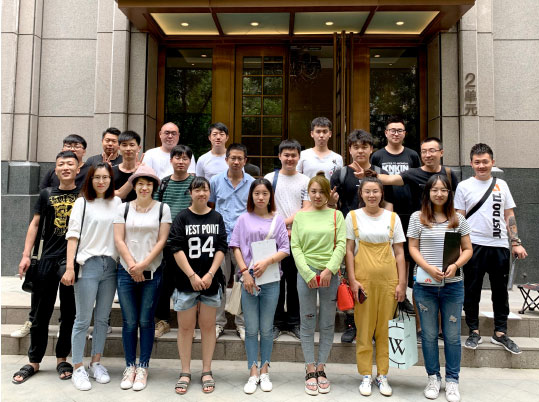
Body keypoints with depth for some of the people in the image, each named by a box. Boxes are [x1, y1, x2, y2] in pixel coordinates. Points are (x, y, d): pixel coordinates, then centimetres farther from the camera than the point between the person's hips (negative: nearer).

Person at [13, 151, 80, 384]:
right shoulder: (47, 194, 7)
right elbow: (35, 224, 7)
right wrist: (26, 255, 2)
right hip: (48, 260, 2)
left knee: (69, 314, 8)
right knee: (40, 313, 8)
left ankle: (62, 359, 23)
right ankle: (34, 362, 22)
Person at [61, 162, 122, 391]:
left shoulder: (117, 203, 10)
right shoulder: (82, 202, 1)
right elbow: (73, 235, -4)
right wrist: (69, 267, -12)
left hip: (110, 266, 3)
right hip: (88, 266, -3)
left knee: (103, 318, 11)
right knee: (83, 320, 0)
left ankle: (96, 364, 24)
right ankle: (78, 369, 11)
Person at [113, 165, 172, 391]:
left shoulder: (162, 209, 3)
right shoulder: (123, 208, 7)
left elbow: (162, 240, -2)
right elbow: (118, 240, 2)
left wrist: (143, 264, -10)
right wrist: (132, 265, -8)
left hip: (152, 272, -1)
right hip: (126, 271, 1)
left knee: (146, 321, 3)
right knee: (129, 321, 4)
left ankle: (143, 368, 16)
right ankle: (130, 367, 18)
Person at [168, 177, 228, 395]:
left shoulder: (217, 218, 6)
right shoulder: (182, 217, 0)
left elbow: (221, 248, 2)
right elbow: (176, 248, -6)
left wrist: (210, 274, -9)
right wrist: (192, 276, -13)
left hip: (211, 281, 2)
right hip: (185, 281, -1)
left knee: (208, 325, 8)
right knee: (185, 327, 6)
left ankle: (206, 371, 20)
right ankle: (185, 372, 18)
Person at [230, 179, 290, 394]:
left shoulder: (277, 220, 3)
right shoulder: (244, 219, 3)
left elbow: (285, 249, 1)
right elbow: (236, 247, 2)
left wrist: (267, 261, -14)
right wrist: (245, 272, -8)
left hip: (271, 279, 0)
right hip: (248, 279, 0)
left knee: (266, 329, 9)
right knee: (251, 329, 6)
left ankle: (264, 371, 22)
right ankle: (253, 373, 17)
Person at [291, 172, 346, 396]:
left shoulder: (336, 215, 5)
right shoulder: (300, 216, 6)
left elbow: (341, 245, -2)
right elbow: (295, 247, 1)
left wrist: (329, 270, -14)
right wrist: (308, 274, -9)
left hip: (330, 274, 0)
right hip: (306, 273, 0)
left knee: (327, 325, 8)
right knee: (307, 324, 6)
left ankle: (320, 368, 21)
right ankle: (310, 371, 17)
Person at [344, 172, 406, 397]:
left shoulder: (392, 217, 6)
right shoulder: (353, 216, 3)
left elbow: (399, 253, 7)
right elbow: (348, 251, 2)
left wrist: (401, 283, 1)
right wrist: (352, 280, -6)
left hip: (388, 279, 1)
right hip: (363, 278, -1)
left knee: (385, 328, 6)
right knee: (364, 328, 5)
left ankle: (383, 376, 20)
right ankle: (366, 376, 18)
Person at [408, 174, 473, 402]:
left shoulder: (458, 219, 5)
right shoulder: (417, 218, 1)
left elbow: (467, 249, 7)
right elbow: (413, 249, 0)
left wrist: (455, 265, -13)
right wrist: (430, 268, -15)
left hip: (453, 285, 1)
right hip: (425, 284, -1)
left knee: (452, 335, 8)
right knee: (429, 335, 9)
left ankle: (452, 381, 23)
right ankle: (433, 378, 25)